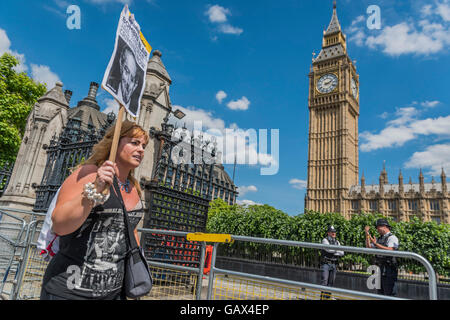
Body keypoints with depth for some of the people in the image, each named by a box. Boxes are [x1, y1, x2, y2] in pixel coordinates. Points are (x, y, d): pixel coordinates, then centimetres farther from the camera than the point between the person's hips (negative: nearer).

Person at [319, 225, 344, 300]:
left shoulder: (337, 242, 13)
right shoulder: (325, 240, -6)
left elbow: (342, 253, 4)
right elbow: (329, 249, -22)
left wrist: (333, 252, -10)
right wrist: (337, 249, -5)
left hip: (333, 264, 6)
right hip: (326, 264, -6)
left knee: (331, 282, 7)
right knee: (324, 281, -9)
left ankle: (327, 297, 15)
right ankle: (322, 297, -7)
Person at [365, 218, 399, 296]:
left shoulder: (392, 237, -7)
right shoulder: (380, 239, 17)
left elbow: (389, 250, -22)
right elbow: (369, 247, 13)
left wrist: (376, 244, -24)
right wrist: (367, 234, 6)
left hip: (388, 270, -8)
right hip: (380, 269, 8)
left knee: (389, 293, -4)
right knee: (380, 293, 15)